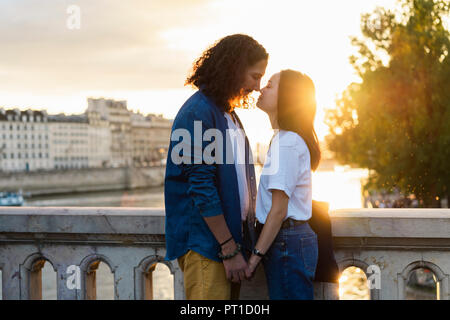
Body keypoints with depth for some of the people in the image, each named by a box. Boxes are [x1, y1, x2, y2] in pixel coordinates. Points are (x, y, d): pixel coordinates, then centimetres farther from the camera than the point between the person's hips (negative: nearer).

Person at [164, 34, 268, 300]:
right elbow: (201, 188, -19)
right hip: (204, 240, -9)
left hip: (231, 236, 9)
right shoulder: (198, 113, -13)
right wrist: (230, 250, -18)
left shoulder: (228, 113, 17)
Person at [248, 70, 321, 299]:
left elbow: (278, 210, -18)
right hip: (294, 238, 10)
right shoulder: (284, 138, 15)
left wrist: (256, 255, -15)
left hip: (287, 243, -10)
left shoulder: (287, 142, -15)